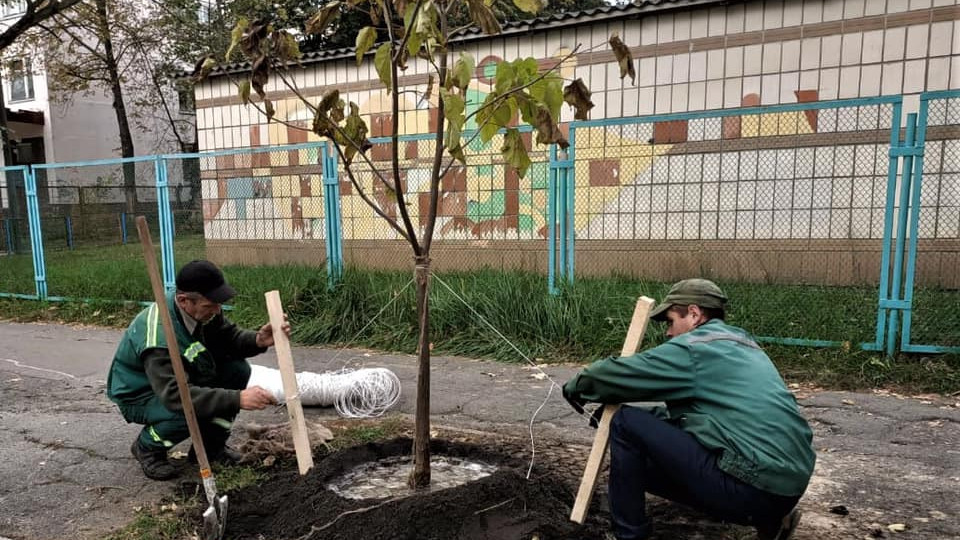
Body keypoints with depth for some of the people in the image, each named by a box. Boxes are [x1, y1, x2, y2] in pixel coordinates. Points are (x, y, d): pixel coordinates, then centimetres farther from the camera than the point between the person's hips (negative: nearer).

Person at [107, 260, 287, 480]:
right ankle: (147, 446, 0)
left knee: (237, 369, -14)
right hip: (140, 394, -7)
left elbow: (229, 338, -8)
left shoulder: (202, 309, -17)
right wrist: (237, 399, -50)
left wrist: (258, 341, -31)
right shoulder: (158, 335, -38)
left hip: (178, 380, 7)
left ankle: (210, 446, 4)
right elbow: (175, 396, -44)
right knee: (191, 410, -35)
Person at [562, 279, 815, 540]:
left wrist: (575, 387, 14)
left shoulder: (693, 348, -8)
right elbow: (686, 408, 25)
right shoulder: (742, 346, 19)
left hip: (753, 489, -9)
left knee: (627, 423, -3)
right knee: (645, 467, 21)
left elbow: (618, 373, -6)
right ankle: (769, 517, 16)